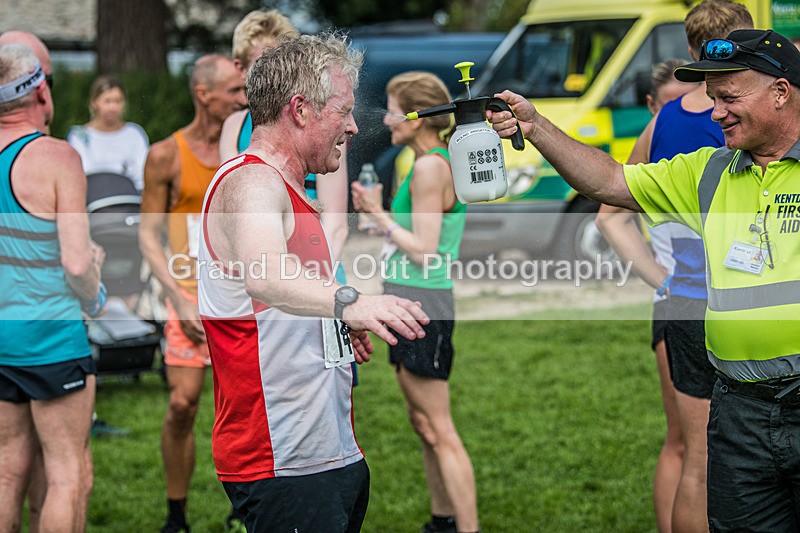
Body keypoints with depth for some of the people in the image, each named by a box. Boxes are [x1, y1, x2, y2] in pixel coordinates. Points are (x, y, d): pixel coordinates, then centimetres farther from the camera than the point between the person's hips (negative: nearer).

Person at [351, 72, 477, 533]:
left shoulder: (430, 167, -16)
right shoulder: (441, 162, 14)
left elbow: (424, 252, -19)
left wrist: (379, 215, -11)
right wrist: (379, 212, 12)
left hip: (421, 305, -11)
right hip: (411, 304, 11)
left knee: (439, 431, -8)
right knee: (423, 424, 17)